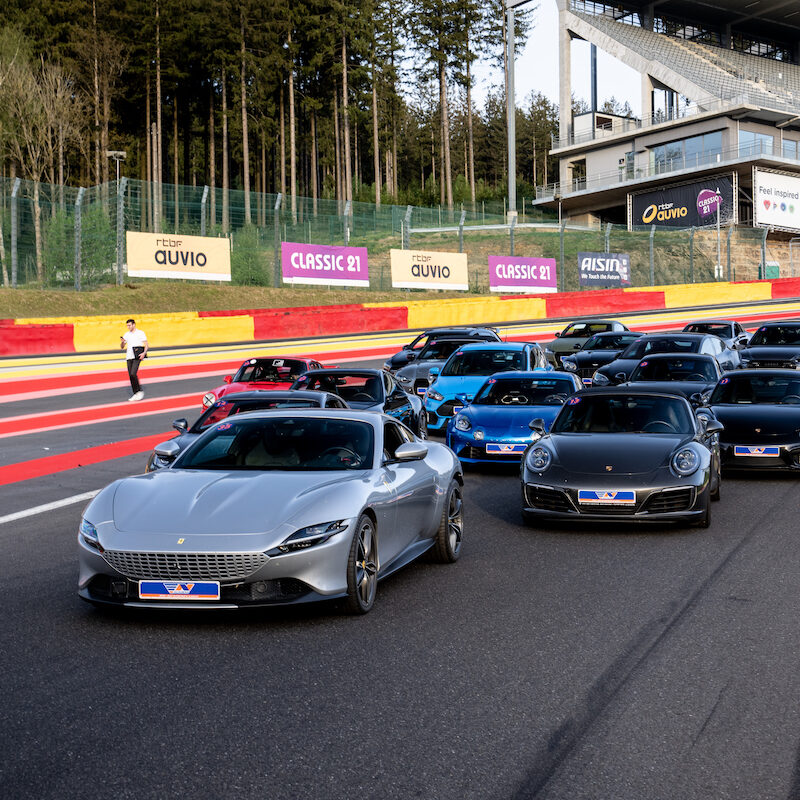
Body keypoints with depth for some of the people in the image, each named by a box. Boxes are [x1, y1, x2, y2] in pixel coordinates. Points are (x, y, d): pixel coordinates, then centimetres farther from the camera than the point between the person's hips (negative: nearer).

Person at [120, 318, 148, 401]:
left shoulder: (140, 333, 1)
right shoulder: (127, 334, 16)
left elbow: (146, 344, -2)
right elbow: (122, 347, 19)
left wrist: (144, 353, -18)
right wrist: (122, 342, -3)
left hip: (137, 356, -6)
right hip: (129, 357, 6)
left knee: (133, 374, -19)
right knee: (130, 375, 2)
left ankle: (140, 391, -7)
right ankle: (135, 394, 8)